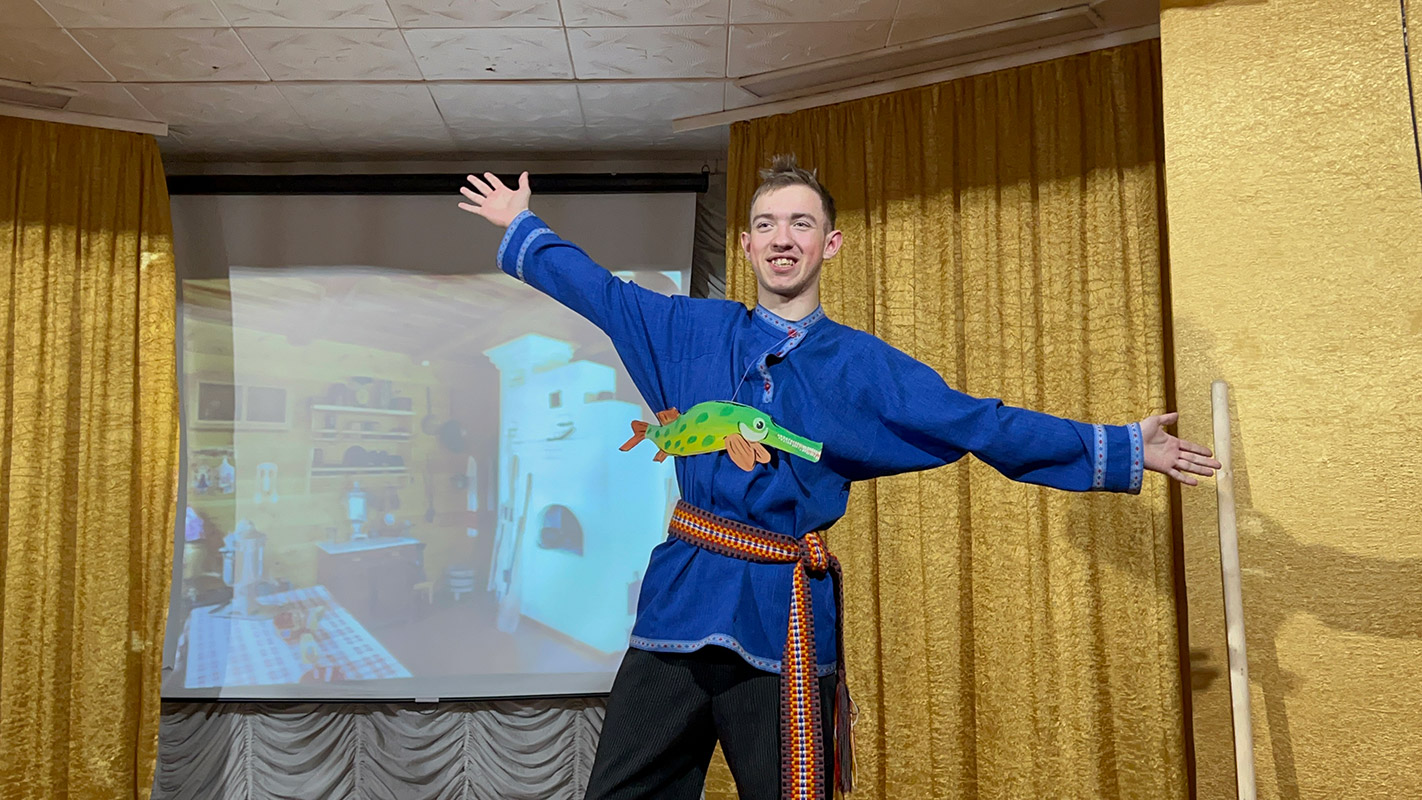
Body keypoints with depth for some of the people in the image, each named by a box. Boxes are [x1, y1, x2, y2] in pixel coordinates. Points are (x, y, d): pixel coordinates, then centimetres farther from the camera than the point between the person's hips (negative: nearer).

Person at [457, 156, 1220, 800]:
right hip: (683, 595, 2)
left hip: (787, 614, -1)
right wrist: (523, 226, 30)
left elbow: (986, 425, 5)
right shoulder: (692, 329, 9)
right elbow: (600, 289, 22)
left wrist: (1121, 450, 3)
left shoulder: (863, 365, 4)